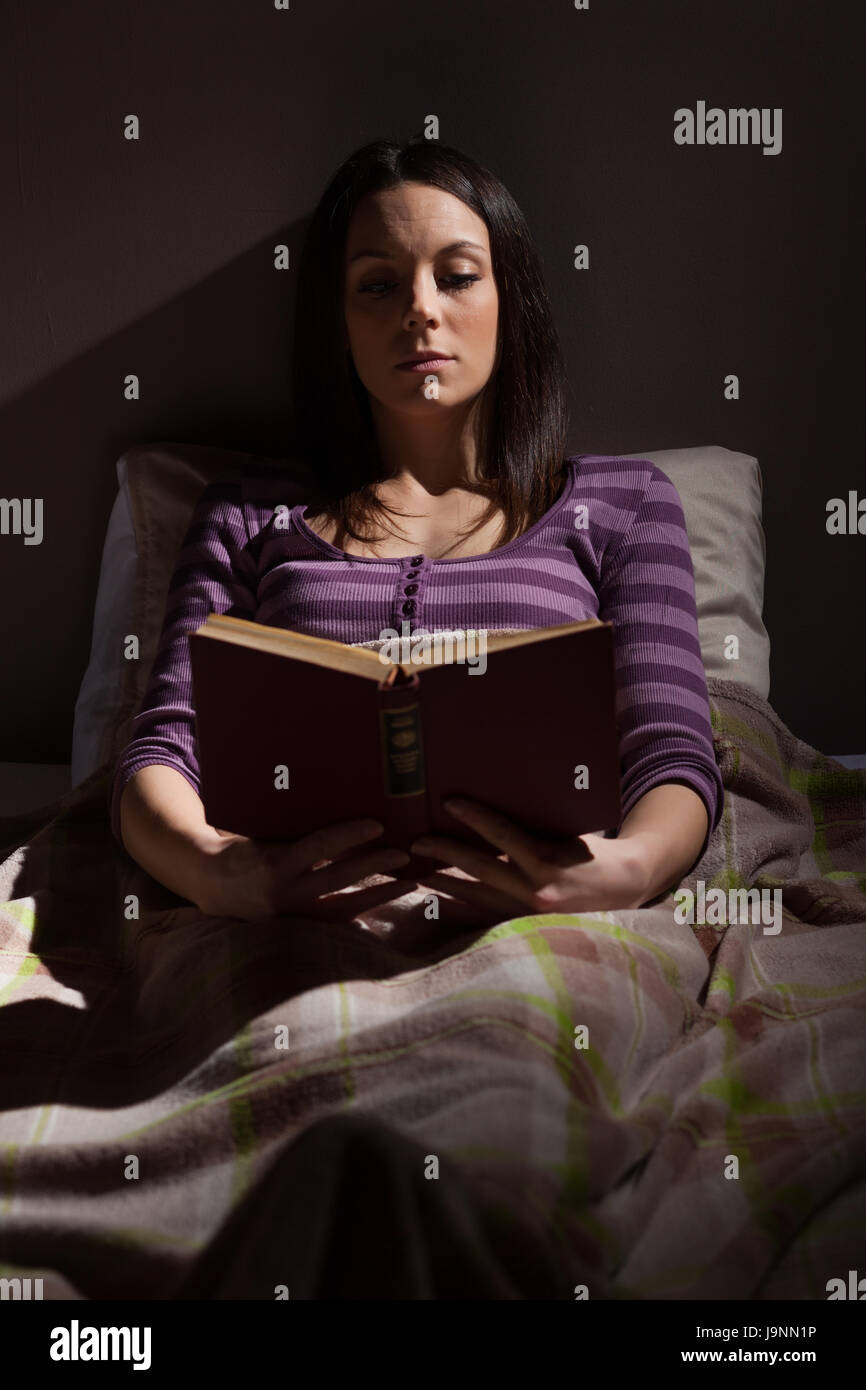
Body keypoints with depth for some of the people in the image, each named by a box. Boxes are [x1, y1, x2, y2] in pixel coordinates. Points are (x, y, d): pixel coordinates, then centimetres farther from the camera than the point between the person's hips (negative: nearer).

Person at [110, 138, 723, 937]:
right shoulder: (246, 519, 21)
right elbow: (160, 752, 8)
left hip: (532, 926, 0)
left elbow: (677, 761, 7)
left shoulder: (622, 502, 20)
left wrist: (628, 869, -19)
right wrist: (212, 868, -17)